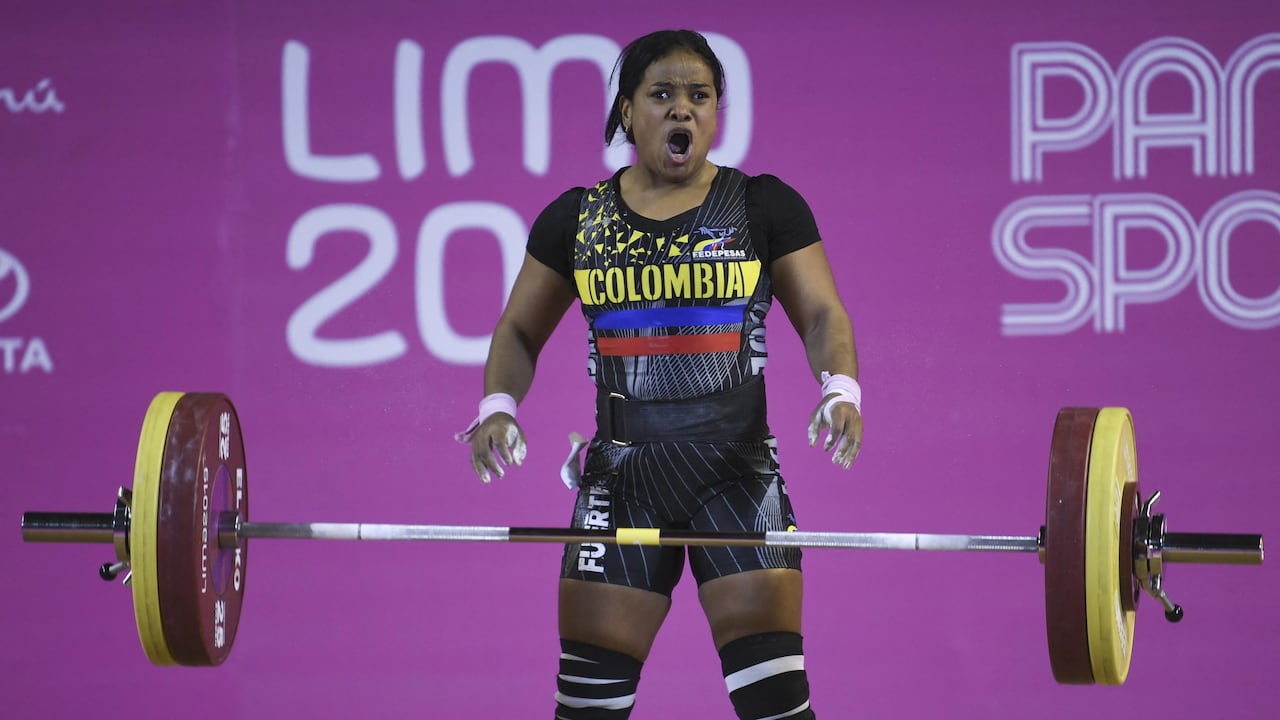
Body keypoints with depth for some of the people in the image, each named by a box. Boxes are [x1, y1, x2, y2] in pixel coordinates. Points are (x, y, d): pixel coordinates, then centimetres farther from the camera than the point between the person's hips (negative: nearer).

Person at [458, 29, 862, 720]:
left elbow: (822, 314, 0)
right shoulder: (576, 218, 7)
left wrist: (840, 390, -20)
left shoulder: (765, 206, 3)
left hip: (737, 470, -2)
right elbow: (520, 330, 11)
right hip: (620, 475, 2)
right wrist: (498, 405, -8)